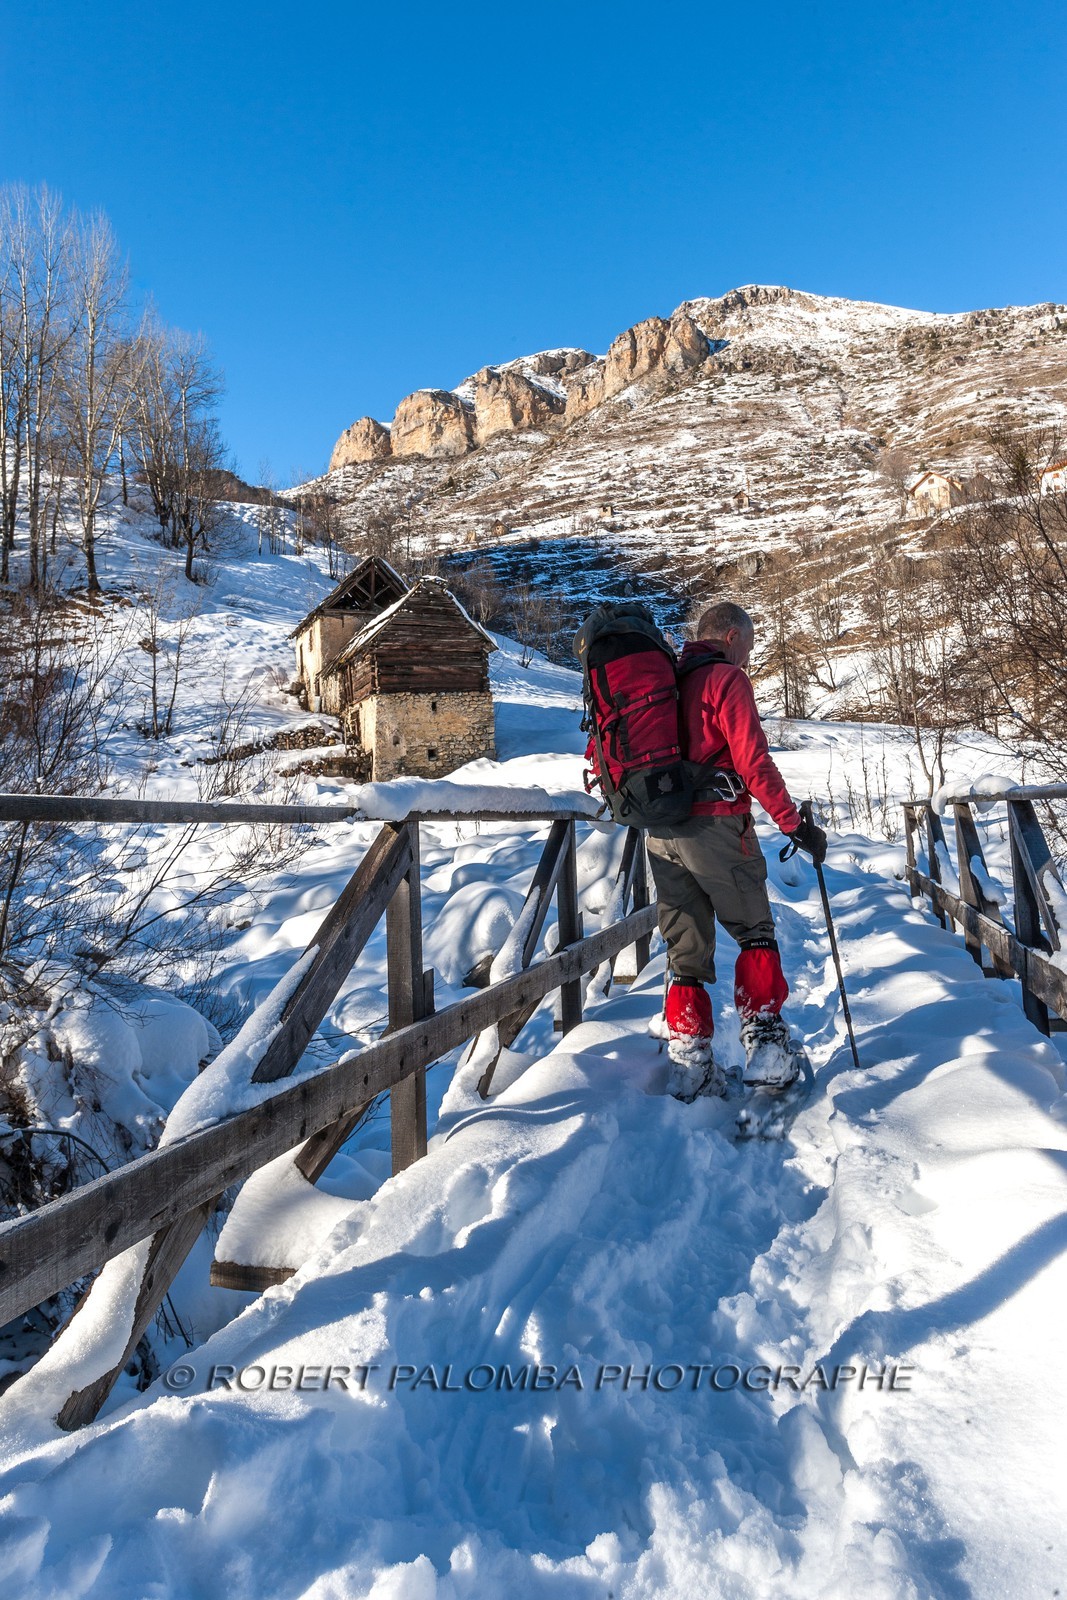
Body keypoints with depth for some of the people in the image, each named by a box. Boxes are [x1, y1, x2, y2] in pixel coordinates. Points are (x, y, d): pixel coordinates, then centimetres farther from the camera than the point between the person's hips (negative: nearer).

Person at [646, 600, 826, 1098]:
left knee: (685, 949, 10)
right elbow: (753, 762, -13)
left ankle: (690, 1064, 10)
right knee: (755, 934, 9)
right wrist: (795, 824, -9)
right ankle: (764, 1046, 2)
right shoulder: (726, 679, -3)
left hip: (660, 834, 6)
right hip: (715, 824, -6)